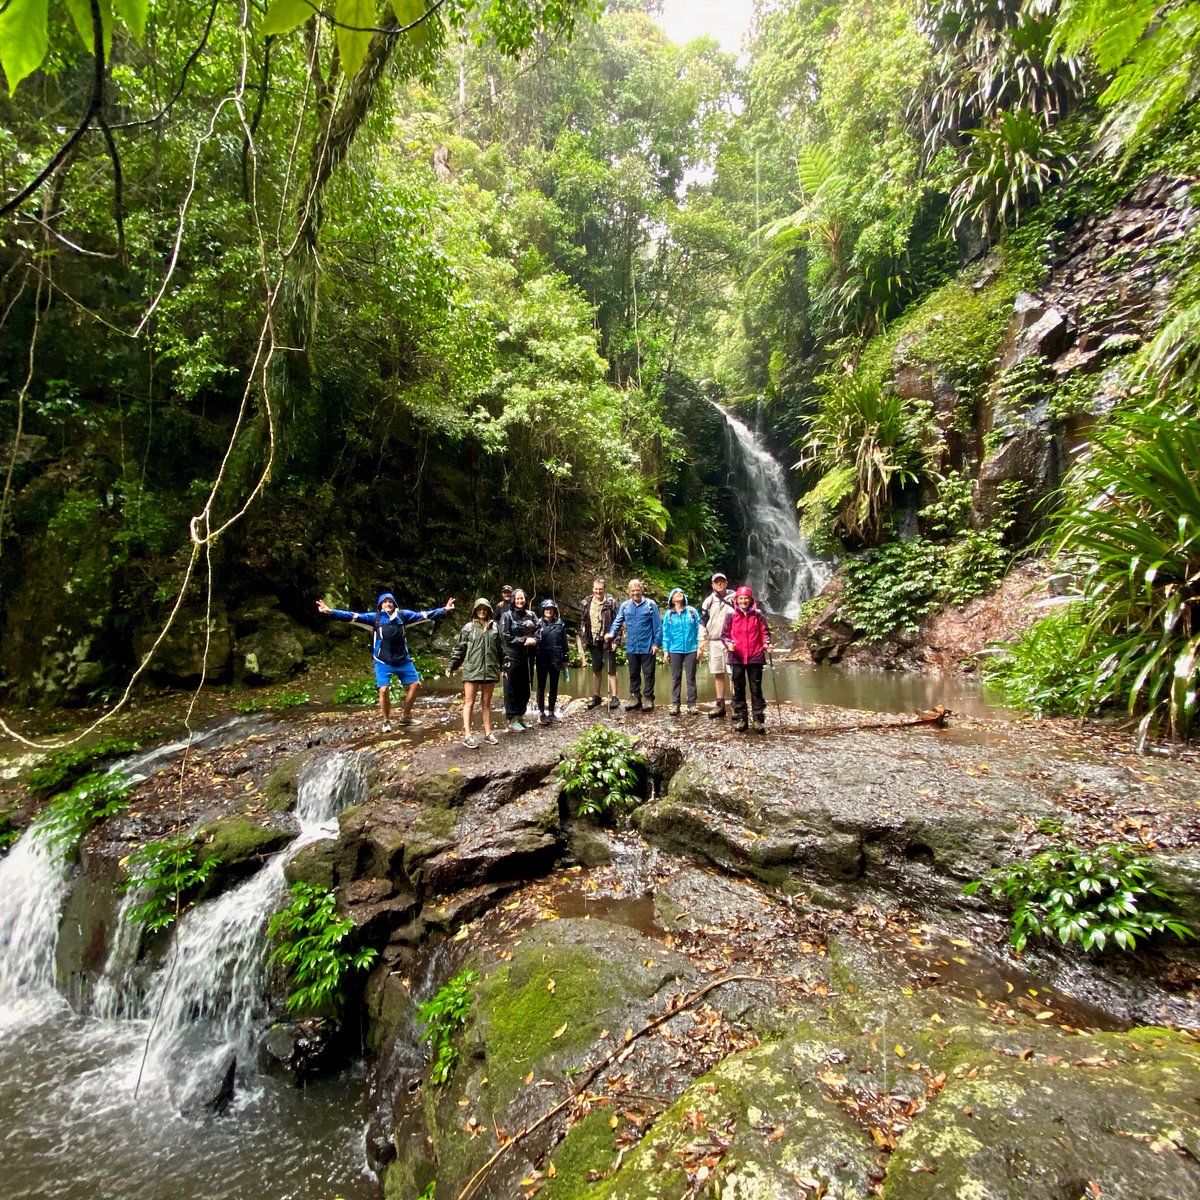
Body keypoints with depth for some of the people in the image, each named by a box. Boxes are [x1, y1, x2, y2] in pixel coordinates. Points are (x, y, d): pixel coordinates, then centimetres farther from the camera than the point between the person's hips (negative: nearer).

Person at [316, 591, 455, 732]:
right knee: (384, 690, -9)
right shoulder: (375, 617, -2)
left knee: (415, 684, 5)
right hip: (383, 662, -3)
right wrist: (330, 612, -17)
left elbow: (423, 614, 3)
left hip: (403, 660, 3)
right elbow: (353, 616, -7)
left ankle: (405, 717, 24)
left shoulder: (402, 615, 2)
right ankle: (386, 721, 13)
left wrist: (444, 610, -1)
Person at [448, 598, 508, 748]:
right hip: (472, 670, -3)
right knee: (469, 702, -2)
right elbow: (460, 648, 3)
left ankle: (488, 732, 19)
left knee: (486, 702, 12)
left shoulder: (495, 627, 8)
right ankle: (467, 735, -1)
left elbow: (501, 648, 13)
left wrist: (504, 666, 12)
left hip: (490, 669, 3)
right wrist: (452, 666, 1)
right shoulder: (468, 627, 2)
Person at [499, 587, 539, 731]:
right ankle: (512, 720, 4)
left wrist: (534, 640, -12)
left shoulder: (531, 615, 12)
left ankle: (520, 716, 21)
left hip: (528, 657, 5)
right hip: (513, 656, -5)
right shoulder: (507, 616, -1)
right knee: (512, 689, -2)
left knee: (525, 688, 9)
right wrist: (524, 640, -14)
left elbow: (538, 632, 10)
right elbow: (505, 636, -8)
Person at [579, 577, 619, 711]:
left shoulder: (611, 602, -7)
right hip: (593, 641, 5)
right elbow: (583, 622, 12)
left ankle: (614, 697, 5)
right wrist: (584, 640, 8)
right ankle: (596, 696, 22)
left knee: (611, 669, -1)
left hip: (607, 641, -4)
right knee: (596, 670, 13)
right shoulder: (587, 603, 7)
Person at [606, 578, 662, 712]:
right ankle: (635, 698, 23)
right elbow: (617, 622, 1)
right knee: (633, 674, 13)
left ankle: (649, 699, 14)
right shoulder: (625, 606, 4)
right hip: (631, 648, 4)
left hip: (647, 647, -3)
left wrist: (657, 643, -10)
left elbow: (657, 625, -6)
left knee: (648, 674, 5)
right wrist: (611, 634, -17)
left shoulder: (651, 605, -5)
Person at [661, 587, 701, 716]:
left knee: (691, 677, 4)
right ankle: (675, 704, 10)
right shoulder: (668, 614, 4)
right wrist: (665, 650, 2)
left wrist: (699, 645, -2)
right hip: (675, 650, 1)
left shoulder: (692, 611, 3)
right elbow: (666, 633, 5)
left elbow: (699, 628, 3)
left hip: (691, 649, 0)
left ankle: (691, 704, 9)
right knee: (675, 677, 6)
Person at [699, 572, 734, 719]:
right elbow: (703, 622, 10)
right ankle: (720, 705, 15)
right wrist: (702, 640, 2)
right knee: (718, 674, 8)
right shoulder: (708, 601, 9)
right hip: (714, 642, 3)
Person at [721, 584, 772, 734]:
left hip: (755, 657, -1)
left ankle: (759, 720, 10)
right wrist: (728, 643, -15)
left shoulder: (758, 614, 1)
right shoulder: (731, 615, 2)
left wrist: (767, 644, -14)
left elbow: (765, 632, 4)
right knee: (738, 690, 8)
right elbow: (724, 634, 4)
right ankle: (740, 720, 16)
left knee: (756, 690, 5)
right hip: (737, 658, 1)